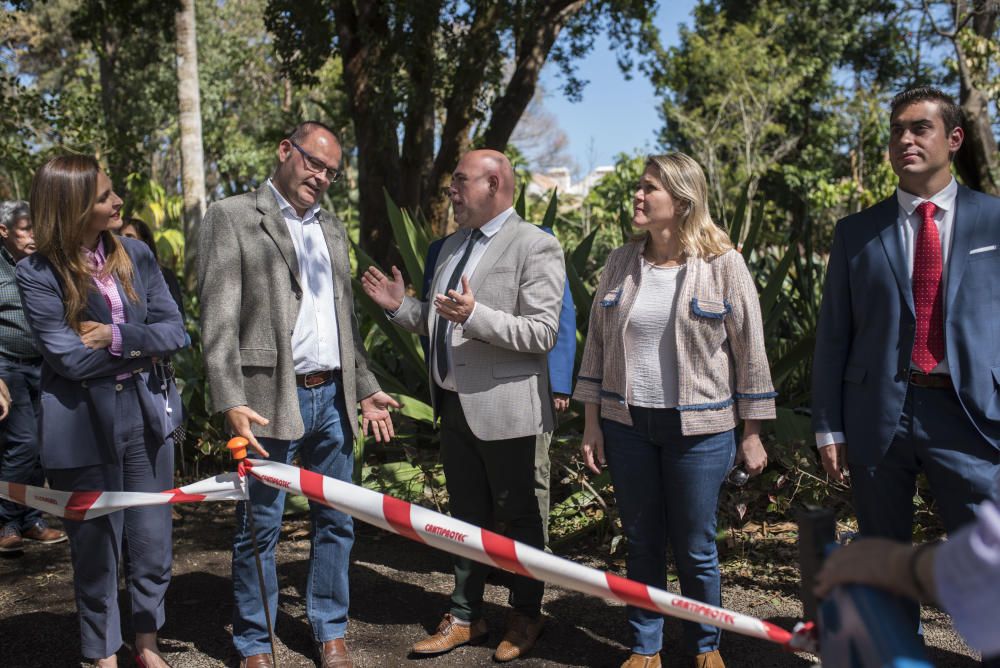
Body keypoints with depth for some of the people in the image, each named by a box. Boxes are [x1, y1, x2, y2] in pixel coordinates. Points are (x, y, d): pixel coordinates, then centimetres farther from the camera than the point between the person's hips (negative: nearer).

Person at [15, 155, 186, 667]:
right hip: (84, 427, -3)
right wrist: (142, 346, -9)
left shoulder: (136, 255, 3)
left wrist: (116, 336, -15)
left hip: (146, 416, 4)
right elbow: (70, 358, -16)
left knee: (152, 546, 12)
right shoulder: (38, 273, -9)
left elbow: (174, 331, -1)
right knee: (96, 552, 11)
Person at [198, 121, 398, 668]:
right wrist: (232, 403, -19)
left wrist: (365, 387, 18)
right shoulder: (231, 217, -3)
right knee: (260, 529, 5)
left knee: (336, 521, 12)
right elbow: (218, 320, -10)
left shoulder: (332, 228, 17)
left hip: (333, 397, 6)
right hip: (271, 400, -6)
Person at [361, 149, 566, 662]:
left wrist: (475, 314, -29)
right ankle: (465, 617, 30)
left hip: (501, 408, -7)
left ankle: (525, 618, 27)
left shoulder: (535, 247, -12)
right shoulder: (451, 246, 13)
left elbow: (542, 332, -20)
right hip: (455, 405, 7)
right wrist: (400, 306, 2)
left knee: (518, 516, 9)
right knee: (467, 516, 17)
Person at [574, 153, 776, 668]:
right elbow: (597, 344, 8)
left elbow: (749, 350, -3)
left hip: (698, 428, -3)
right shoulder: (620, 263, 4)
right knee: (642, 545, 11)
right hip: (627, 426, 3)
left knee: (695, 550, 6)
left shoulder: (723, 264, -6)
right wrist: (591, 425, 5)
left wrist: (752, 434, -3)